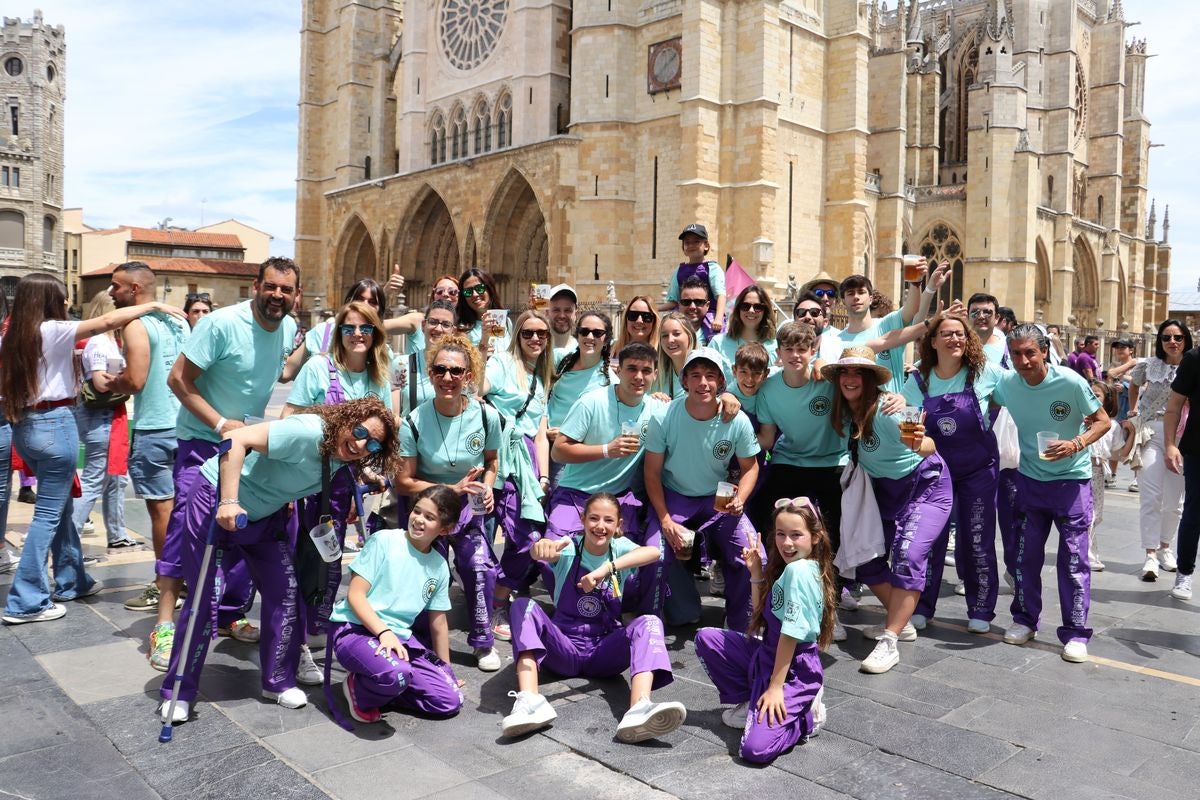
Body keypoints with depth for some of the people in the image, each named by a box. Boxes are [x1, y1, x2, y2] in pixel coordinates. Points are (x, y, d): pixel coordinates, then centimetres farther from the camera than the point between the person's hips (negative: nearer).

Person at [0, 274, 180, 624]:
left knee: (60, 506, 19)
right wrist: (155, 306, -13)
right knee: (49, 513, -1)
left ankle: (71, 581, 30)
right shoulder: (52, 331, -13)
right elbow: (109, 321, -19)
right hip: (54, 425, -8)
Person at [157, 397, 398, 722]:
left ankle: (279, 681, 16)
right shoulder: (307, 432, -32)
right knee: (205, 598, -6)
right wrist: (229, 502, -40)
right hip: (212, 496, -7)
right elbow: (235, 439, -37)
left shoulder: (341, 461, -5)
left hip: (262, 514, 8)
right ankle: (178, 692, 13)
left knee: (285, 589, 0)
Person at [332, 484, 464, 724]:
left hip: (400, 636, 6)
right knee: (395, 674, -38)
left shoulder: (439, 567, 8)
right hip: (355, 629, -5)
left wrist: (446, 670, 22)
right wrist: (384, 632, -24)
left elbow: (438, 623, 17)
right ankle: (361, 692, -3)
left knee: (450, 701, -9)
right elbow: (355, 595, -12)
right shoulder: (384, 540, -8)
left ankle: (382, 686, 9)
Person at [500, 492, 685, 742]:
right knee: (523, 605, -24)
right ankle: (529, 701, -42)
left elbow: (653, 552, -24)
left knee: (649, 622, -26)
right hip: (564, 647, 0)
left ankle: (639, 709, -50)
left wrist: (607, 567, -40)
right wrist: (542, 547, -54)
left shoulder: (619, 548, 0)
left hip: (605, 650, 1)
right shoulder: (569, 549, -3)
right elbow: (544, 552, -29)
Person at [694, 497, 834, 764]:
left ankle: (806, 716, 6)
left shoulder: (798, 570, -22)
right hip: (769, 654, 10)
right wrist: (757, 575, 6)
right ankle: (751, 702, 12)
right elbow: (764, 617, 15)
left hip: (794, 669, -9)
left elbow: (791, 633, -23)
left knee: (756, 749, -23)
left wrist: (775, 686, -20)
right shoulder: (787, 568, 7)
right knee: (705, 638, 8)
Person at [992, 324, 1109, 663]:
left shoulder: (1070, 382, -19)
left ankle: (1075, 633, 7)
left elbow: (1103, 421, -10)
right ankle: (1025, 619, 25)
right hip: (1030, 479, 4)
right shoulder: (1007, 382, -8)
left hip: (1071, 480, -3)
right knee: (1025, 553, 9)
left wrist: (1076, 444, -26)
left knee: (1073, 558, -2)